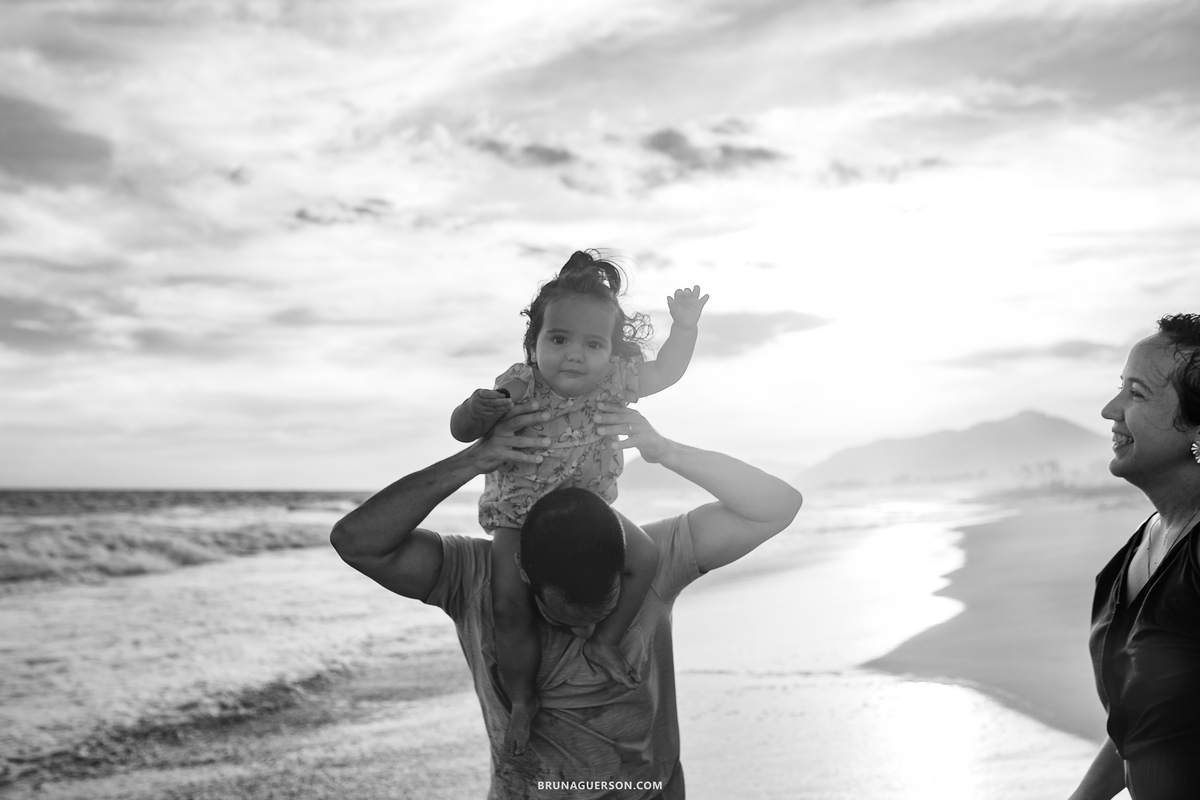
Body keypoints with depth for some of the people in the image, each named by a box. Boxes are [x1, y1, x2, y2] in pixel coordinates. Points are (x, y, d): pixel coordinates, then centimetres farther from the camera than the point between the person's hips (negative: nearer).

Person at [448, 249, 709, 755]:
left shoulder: (614, 382, -12)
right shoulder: (518, 388, -22)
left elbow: (667, 371, 4)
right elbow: (461, 432, -18)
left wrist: (684, 327, -11)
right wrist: (475, 411, -41)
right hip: (519, 517, -3)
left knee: (644, 558, -12)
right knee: (510, 606, -17)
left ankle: (603, 642, 6)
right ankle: (522, 699, 3)